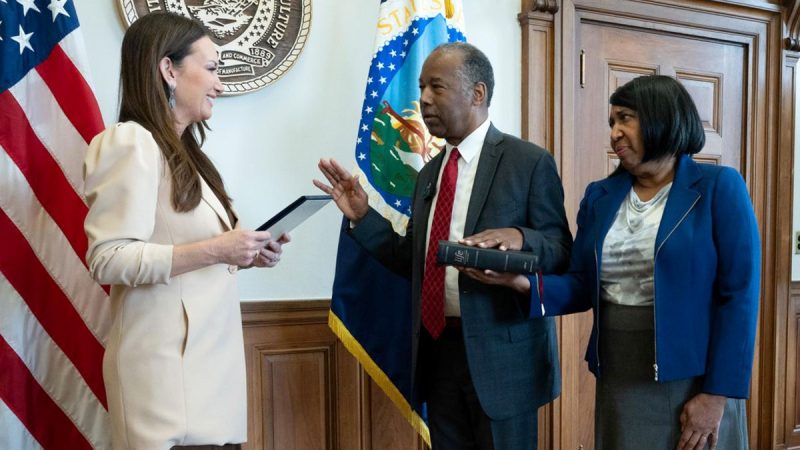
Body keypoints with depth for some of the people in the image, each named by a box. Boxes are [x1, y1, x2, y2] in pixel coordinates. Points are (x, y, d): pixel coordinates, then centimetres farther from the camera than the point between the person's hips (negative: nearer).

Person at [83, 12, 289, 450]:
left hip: (205, 358, 9)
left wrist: (242, 255, 6)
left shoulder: (182, 151, 18)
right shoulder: (131, 143, -10)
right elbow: (108, 259, -19)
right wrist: (213, 251, -20)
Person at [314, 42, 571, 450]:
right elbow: (414, 261, 11)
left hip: (501, 352, -6)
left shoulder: (529, 161, -7)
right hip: (437, 348, 6)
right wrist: (363, 216, 0)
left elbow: (561, 253, -8)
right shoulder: (429, 173, 12)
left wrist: (519, 237, -29)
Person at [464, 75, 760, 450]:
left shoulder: (718, 187, -5)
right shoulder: (599, 196, 7)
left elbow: (739, 294, -10)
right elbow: (581, 287, 5)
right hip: (617, 384, 4)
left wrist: (717, 394, -14)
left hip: (693, 382, -3)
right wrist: (524, 282, -14)